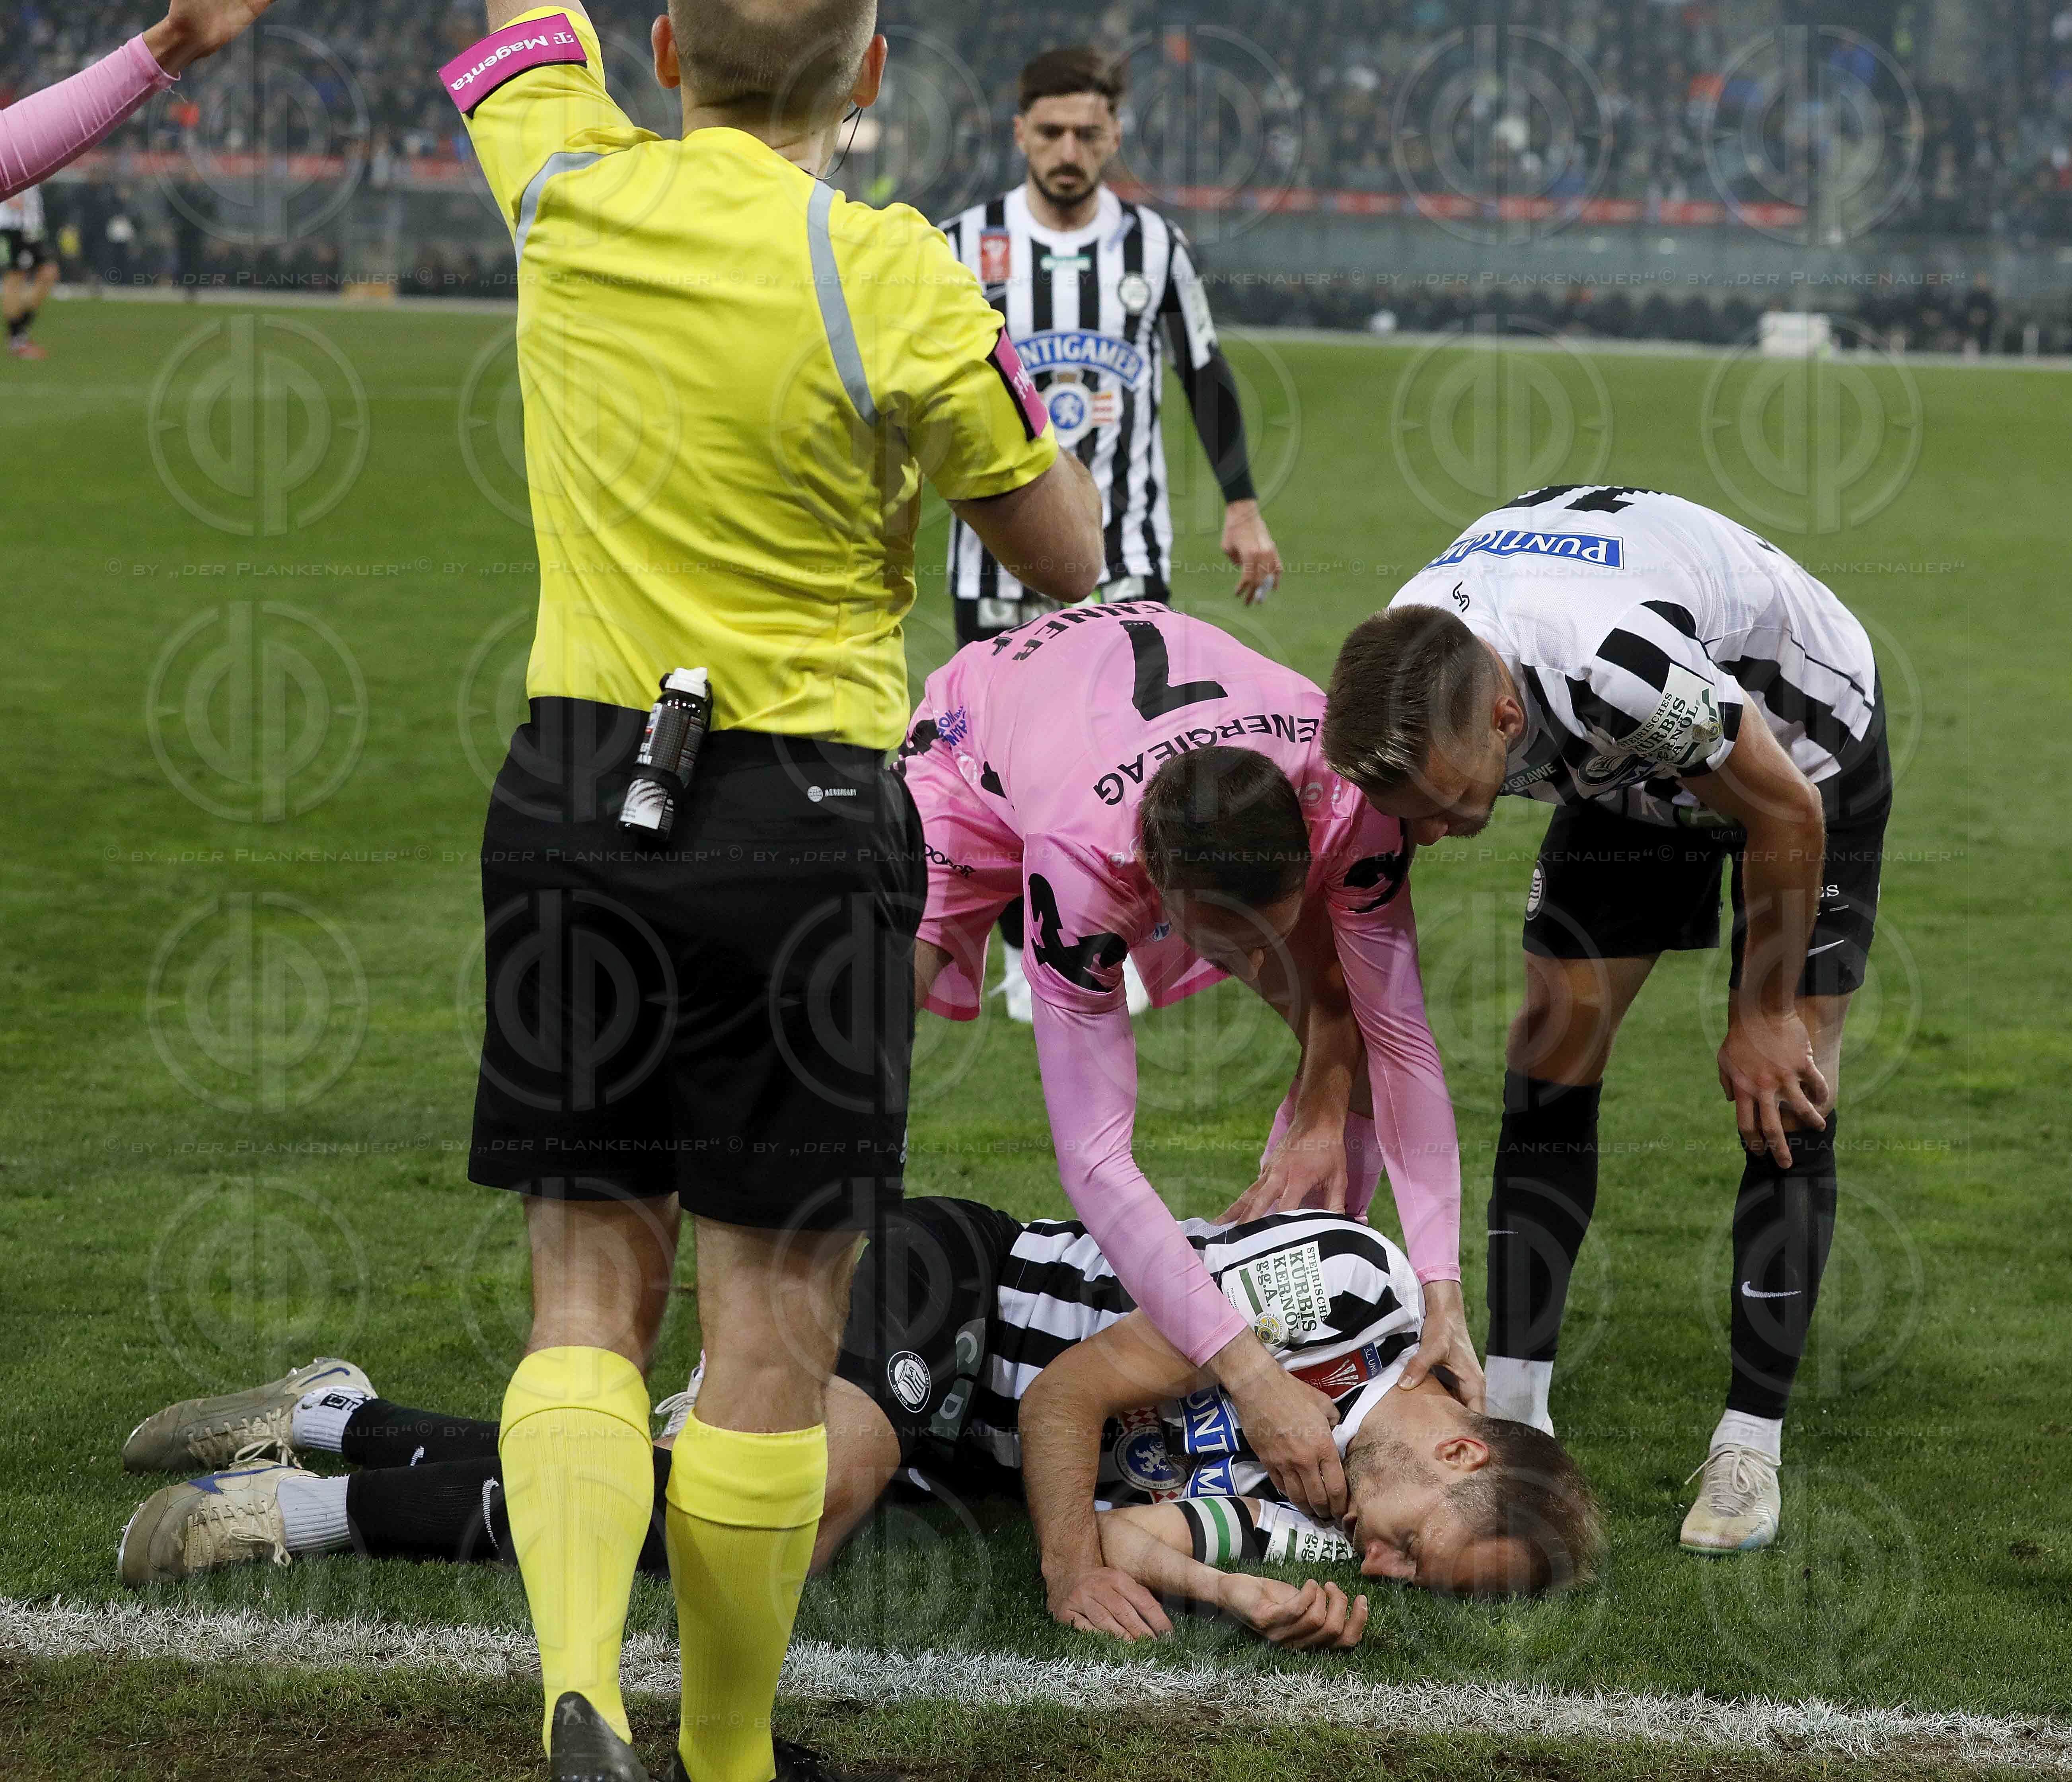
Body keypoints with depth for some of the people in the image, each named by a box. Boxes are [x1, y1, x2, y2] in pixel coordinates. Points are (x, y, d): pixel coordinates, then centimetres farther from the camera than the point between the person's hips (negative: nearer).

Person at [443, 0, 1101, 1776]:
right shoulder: (892, 281, -13)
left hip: (572, 790, 4)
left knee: (590, 1287, 10)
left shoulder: (570, 199, -1)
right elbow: (1066, 555, -2)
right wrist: (984, 371, 14)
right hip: (799, 816, -4)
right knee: (774, 1316, 6)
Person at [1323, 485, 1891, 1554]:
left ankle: (1749, 1446, -2)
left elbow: (1785, 816, -28)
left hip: (1799, 740, -5)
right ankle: (1512, 1412, 4)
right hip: (1625, 776, 5)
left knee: (1781, 1094, -10)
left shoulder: (1620, 666, -46)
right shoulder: (1401, 692, -28)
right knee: (1550, 1056, -3)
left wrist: (1764, 1015, -15)